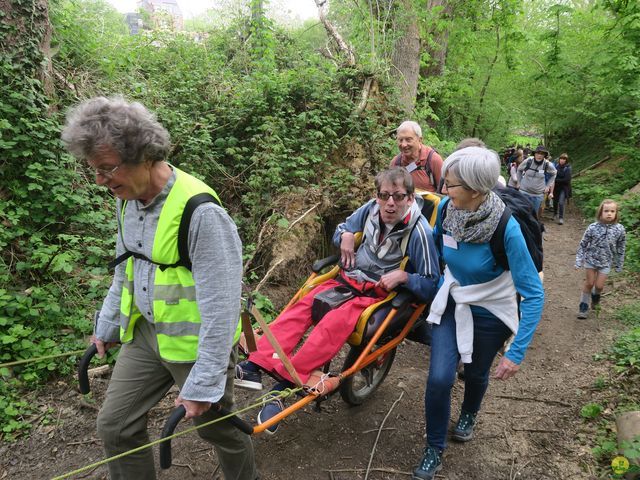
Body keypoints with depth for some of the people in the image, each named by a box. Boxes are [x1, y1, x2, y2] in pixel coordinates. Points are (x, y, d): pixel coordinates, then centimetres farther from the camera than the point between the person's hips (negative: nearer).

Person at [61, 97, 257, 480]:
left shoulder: (201, 212, -28)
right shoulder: (127, 199, -1)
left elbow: (220, 305, -26)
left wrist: (204, 384, -22)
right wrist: (107, 326, 22)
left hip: (197, 342, -7)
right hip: (145, 333, 7)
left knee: (218, 429, 14)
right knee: (115, 426, 13)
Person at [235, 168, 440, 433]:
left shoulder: (419, 231, -16)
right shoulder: (371, 209, -2)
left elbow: (433, 284, -11)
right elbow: (342, 229, 18)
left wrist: (403, 276, -25)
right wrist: (345, 235, -5)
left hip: (381, 293, -5)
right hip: (349, 278, 6)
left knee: (335, 322, -33)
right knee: (301, 306, -19)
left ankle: (284, 385, -31)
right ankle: (255, 366, -25)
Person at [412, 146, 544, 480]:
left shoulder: (507, 230, -32)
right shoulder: (446, 209, -19)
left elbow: (533, 294, -28)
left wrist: (517, 352, -30)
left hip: (490, 312, -2)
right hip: (452, 302, 2)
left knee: (475, 373, 21)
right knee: (439, 378, -9)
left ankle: (469, 414, 57)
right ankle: (434, 451, 16)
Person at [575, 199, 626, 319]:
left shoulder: (619, 229, -12)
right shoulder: (593, 227, -15)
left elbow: (621, 248, 0)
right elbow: (583, 244, -7)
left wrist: (619, 264, 5)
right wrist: (579, 260, -7)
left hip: (606, 262, 1)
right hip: (590, 259, -1)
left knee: (599, 286, 4)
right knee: (589, 283, 7)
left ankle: (595, 295, 39)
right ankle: (584, 306, 22)